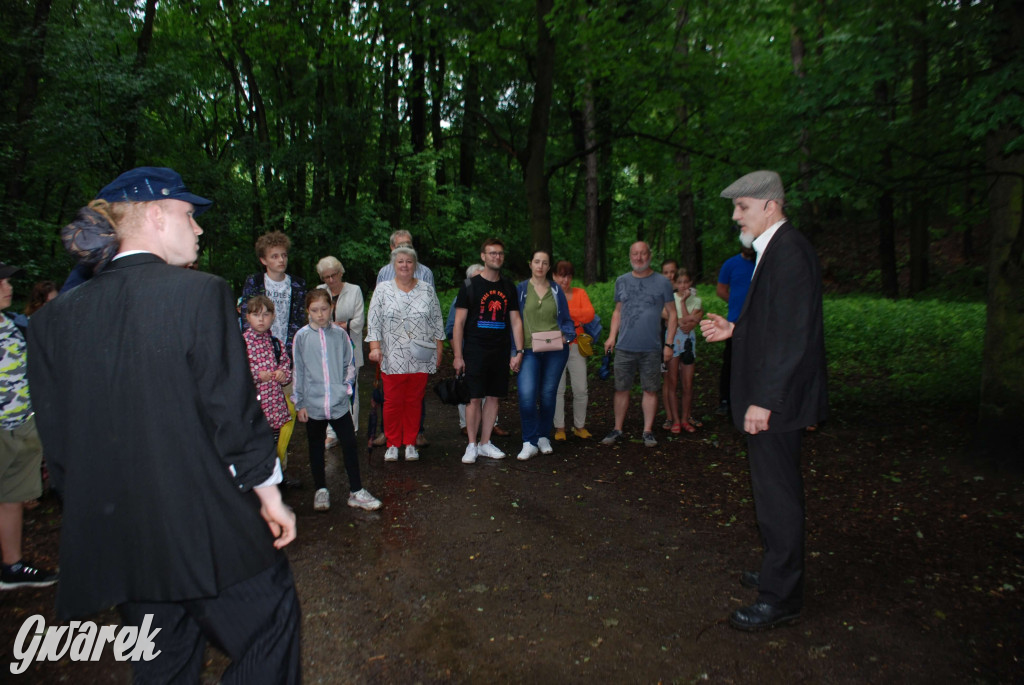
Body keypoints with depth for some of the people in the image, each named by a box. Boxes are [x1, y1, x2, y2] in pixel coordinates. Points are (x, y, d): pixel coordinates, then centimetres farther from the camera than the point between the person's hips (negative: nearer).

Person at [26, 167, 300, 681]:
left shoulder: (54, 317, 2)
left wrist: (99, 512, 17)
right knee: (269, 637, 14)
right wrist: (270, 493, -3)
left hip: (116, 544, 6)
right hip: (209, 532, -6)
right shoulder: (200, 293, -14)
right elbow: (233, 412, -15)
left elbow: (57, 441, 5)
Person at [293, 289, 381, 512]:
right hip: (313, 404, 0)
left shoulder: (340, 334, -1)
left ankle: (356, 492, 14)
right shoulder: (302, 336, -2)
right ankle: (321, 490, 30)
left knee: (350, 445, 2)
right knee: (316, 448, 13)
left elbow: (349, 364, 9)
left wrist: (346, 388, -1)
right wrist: (299, 404, 1)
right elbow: (298, 371, 1)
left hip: (339, 403, 0)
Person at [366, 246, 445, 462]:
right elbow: (374, 323, 1)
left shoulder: (427, 291, 8)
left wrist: (438, 351, 6)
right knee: (393, 402, 1)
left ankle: (410, 444, 19)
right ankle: (392, 445, 16)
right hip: (392, 358, -1)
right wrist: (375, 347, -9)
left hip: (420, 359, 1)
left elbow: (437, 323, 10)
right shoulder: (382, 290, 5)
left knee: (414, 401, 7)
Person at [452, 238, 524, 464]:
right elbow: (459, 322, -3)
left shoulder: (508, 287, 11)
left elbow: (515, 320, 12)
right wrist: (457, 356, -9)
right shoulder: (470, 285, -1)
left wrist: (518, 351, 3)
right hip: (475, 351, -4)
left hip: (500, 352, 4)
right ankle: (471, 445, 8)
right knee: (475, 398, -3)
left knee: (493, 397, 8)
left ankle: (485, 443, 19)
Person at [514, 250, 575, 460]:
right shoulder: (520, 289, 5)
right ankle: (529, 443, -2)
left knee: (548, 395, 7)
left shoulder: (556, 290, 10)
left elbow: (567, 320, 14)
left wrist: (566, 336, -7)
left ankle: (544, 437, 25)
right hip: (530, 350, -2)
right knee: (526, 395, -15)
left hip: (555, 350, 2)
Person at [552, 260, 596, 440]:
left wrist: (565, 311, -13)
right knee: (557, 389, 2)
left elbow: (590, 314, -6)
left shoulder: (580, 293, 10)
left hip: (576, 346, 3)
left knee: (580, 389, 4)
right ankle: (559, 428, 13)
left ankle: (580, 426, 19)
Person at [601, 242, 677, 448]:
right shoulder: (622, 281, 9)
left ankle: (648, 431, 15)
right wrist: (612, 336, 2)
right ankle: (617, 430, 16)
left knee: (651, 390, 4)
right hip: (625, 346, 2)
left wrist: (668, 344, -3)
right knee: (621, 389, 5)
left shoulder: (662, 282, 2)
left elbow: (672, 314, 4)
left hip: (652, 348, -2)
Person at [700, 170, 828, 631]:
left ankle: (780, 599, 14)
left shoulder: (789, 251, -18)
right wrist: (734, 329, 7)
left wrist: (764, 400, -24)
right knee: (775, 491, 20)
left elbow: (793, 334, -24)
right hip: (768, 396, 10)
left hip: (775, 401, -10)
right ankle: (778, 572, 36)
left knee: (777, 494, 0)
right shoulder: (772, 250, 14)